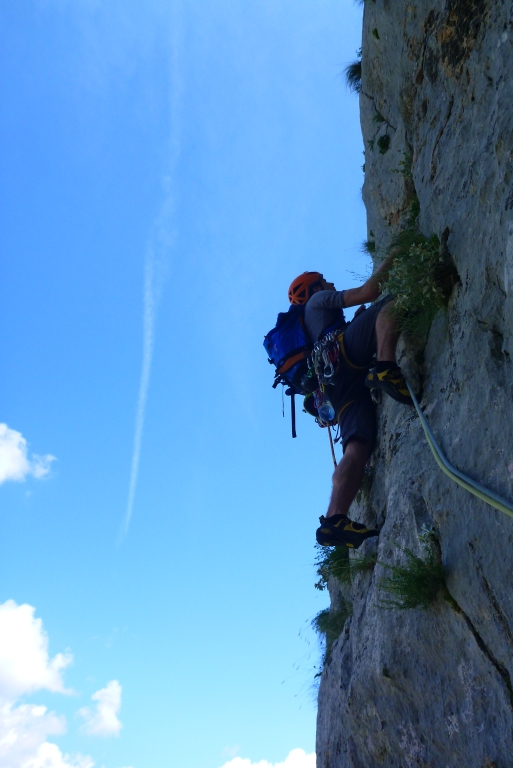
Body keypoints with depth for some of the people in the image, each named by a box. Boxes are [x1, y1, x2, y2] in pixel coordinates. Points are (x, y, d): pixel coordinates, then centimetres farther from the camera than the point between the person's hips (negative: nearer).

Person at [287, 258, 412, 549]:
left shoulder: (313, 328, 46)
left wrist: (359, 316, 42)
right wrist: (388, 261, 22)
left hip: (338, 383, 7)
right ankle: (385, 369, -43)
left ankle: (335, 520, -27)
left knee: (358, 445, -12)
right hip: (342, 356, -7)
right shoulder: (319, 300, 23)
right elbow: (367, 293, 10)